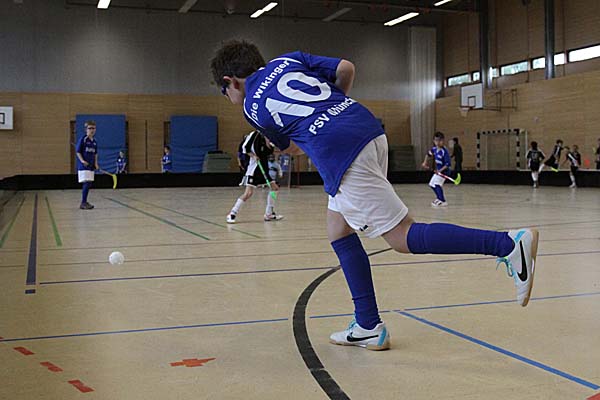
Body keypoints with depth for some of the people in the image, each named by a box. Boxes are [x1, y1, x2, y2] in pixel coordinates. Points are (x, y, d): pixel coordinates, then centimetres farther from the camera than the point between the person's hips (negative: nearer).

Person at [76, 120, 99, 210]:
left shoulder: (94, 141, 11)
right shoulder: (83, 139, -8)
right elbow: (78, 151, -8)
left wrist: (96, 163, 9)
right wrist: (82, 160, -20)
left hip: (91, 166, 7)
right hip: (83, 165, -7)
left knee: (88, 185, 10)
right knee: (87, 183, -13)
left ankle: (84, 202, 20)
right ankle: (83, 203, -8)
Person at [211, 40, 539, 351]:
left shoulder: (252, 108, 12)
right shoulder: (288, 60, 22)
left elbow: (290, 148, 24)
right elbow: (346, 68, 15)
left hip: (339, 154, -8)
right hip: (368, 126, 8)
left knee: (404, 238, -4)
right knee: (339, 233, 16)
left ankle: (508, 244, -16)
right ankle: (368, 327, 18)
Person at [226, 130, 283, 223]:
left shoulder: (266, 138, 11)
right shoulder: (255, 134, -8)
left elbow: (270, 151, 0)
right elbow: (244, 147, -8)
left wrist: (267, 140, -11)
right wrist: (253, 156, -18)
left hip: (264, 167, 8)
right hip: (254, 167, -8)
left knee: (274, 188, 6)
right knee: (249, 193, -14)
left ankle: (269, 214, 15)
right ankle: (232, 214, -5)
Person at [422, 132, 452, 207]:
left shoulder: (444, 151, -24)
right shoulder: (434, 149, -1)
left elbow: (447, 164, -26)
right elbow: (428, 154, 21)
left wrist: (440, 170, -33)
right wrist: (425, 162, 13)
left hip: (444, 171, -9)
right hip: (438, 171, 9)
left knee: (437, 184, -24)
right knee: (432, 184, 20)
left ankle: (443, 201, -23)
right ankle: (439, 198, 39)